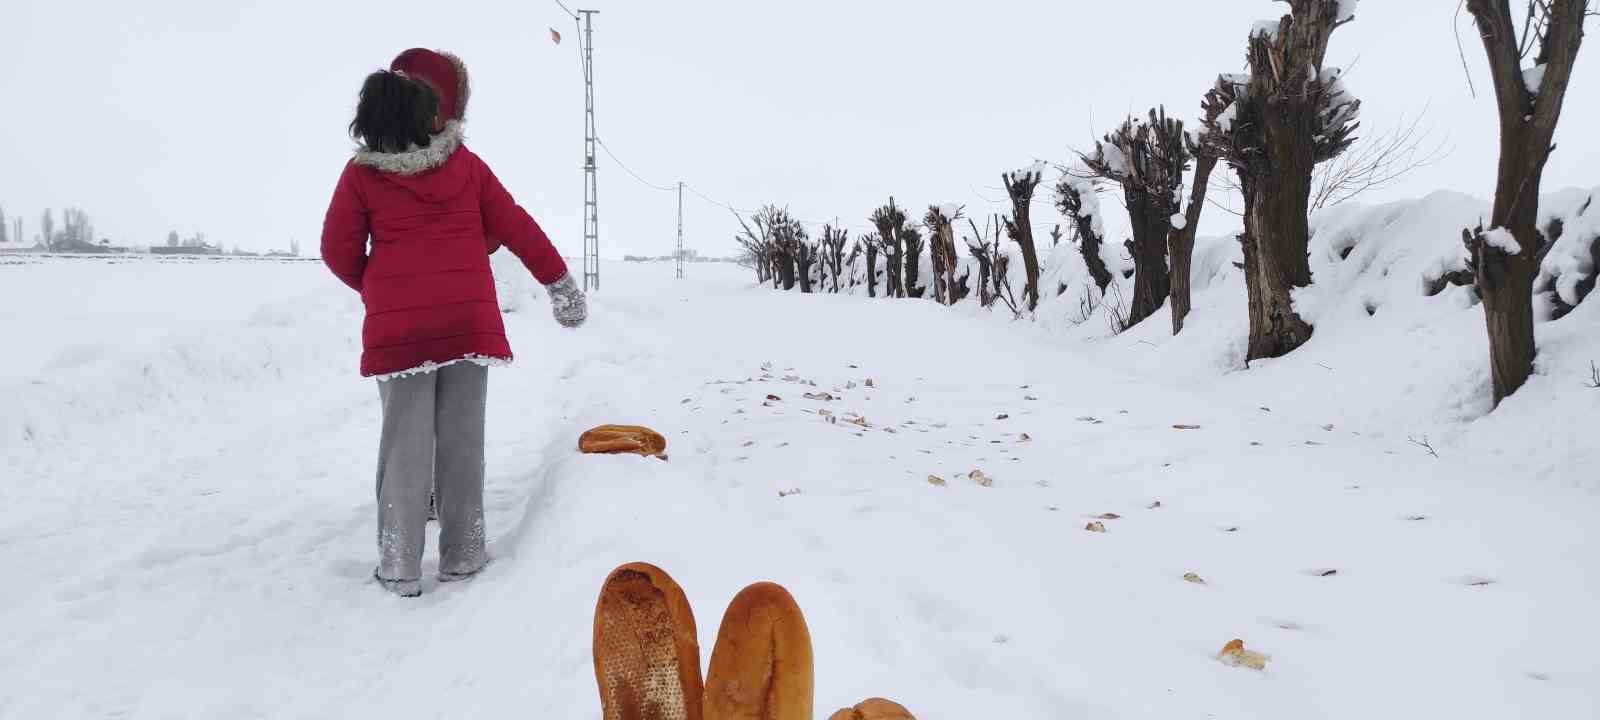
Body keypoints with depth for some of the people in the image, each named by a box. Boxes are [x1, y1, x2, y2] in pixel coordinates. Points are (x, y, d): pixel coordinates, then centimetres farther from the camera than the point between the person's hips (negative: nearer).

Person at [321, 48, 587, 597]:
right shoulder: (467, 165, 0)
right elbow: (515, 227, 5)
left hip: (398, 326, 0)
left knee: (406, 440, 6)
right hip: (469, 320, 1)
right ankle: (462, 554, 15)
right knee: (461, 438, 8)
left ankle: (399, 567, 11)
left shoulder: (362, 172, -2)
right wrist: (559, 280, 15)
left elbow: (339, 250, 2)